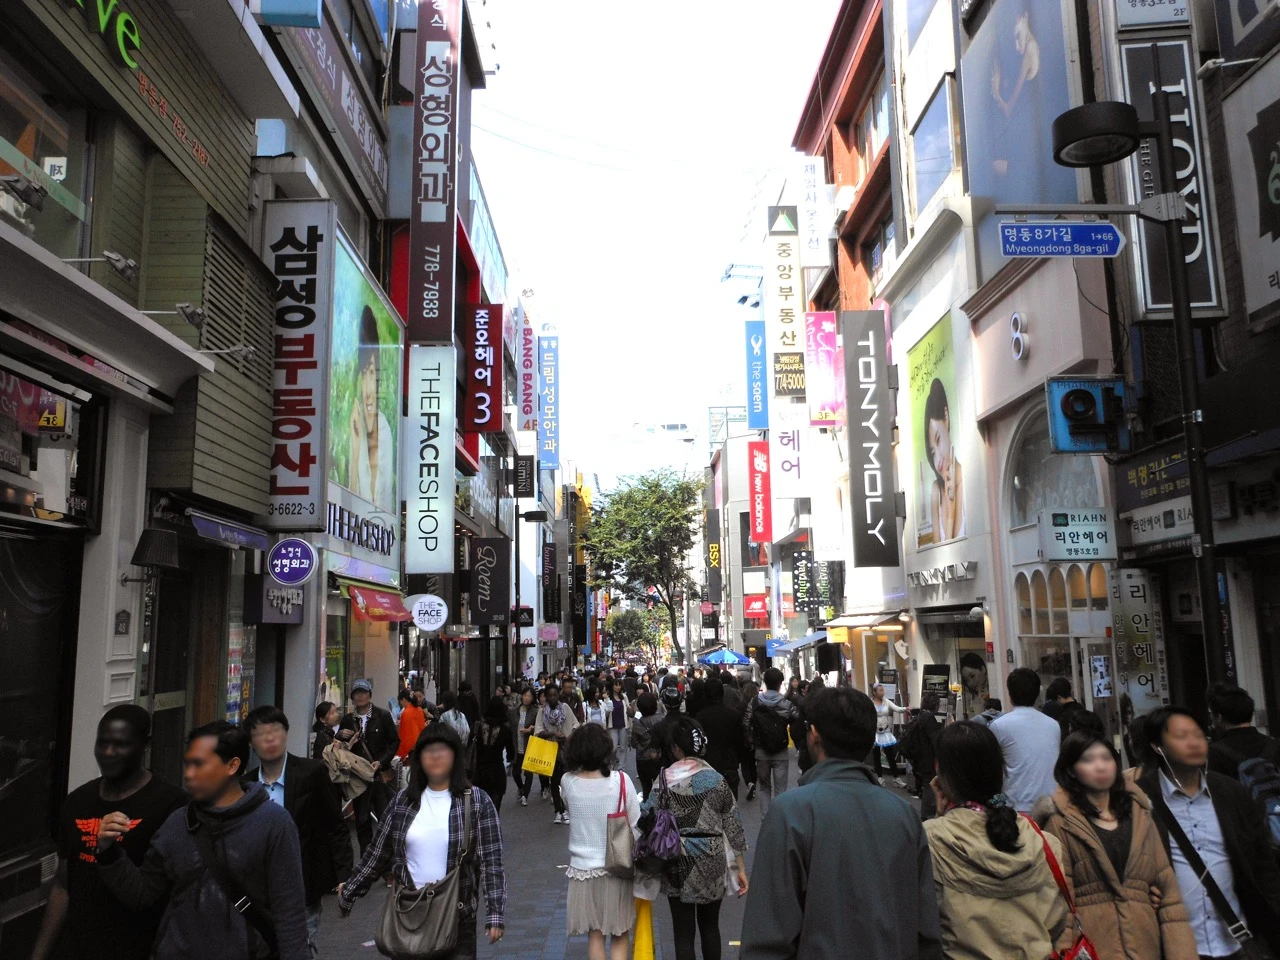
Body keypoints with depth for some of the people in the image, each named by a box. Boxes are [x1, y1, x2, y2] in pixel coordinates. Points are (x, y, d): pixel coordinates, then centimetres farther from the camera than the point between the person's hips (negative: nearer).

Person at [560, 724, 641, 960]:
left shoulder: (567, 782, -11)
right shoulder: (620, 780, -16)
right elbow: (636, 824, -8)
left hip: (583, 868, 2)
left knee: (595, 934, 16)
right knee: (620, 936, 13)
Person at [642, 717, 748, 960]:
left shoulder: (666, 779, -10)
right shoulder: (717, 779, -3)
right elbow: (733, 827, 0)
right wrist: (741, 868, 6)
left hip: (678, 861, -2)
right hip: (711, 862, 2)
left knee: (683, 933, 9)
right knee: (710, 927, 20)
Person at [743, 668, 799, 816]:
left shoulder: (754, 703, -6)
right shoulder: (787, 704, -11)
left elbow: (745, 726, -5)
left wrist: (750, 744, 6)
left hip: (761, 752, 2)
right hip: (781, 753, -2)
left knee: (764, 787, 18)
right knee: (780, 790, 6)